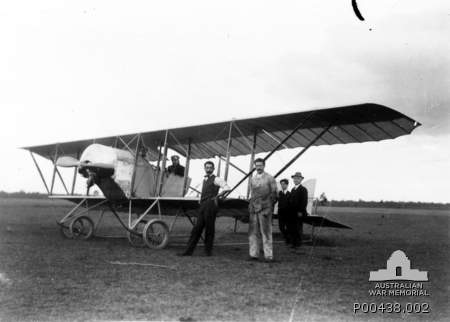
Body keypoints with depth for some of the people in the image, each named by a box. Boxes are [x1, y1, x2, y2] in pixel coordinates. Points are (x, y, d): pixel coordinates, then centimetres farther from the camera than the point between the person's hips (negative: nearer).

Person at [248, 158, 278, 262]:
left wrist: (269, 208, -7)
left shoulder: (270, 178, 1)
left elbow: (274, 194, 0)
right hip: (254, 208, 5)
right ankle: (254, 254, 9)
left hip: (264, 208, -4)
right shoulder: (252, 179, 15)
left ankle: (268, 256, 2)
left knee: (266, 232, -3)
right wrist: (251, 205, 12)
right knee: (253, 232, 3)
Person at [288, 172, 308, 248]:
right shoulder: (293, 189, 18)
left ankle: (298, 243, 6)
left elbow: (304, 201, -13)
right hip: (292, 213, 7)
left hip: (299, 213, -7)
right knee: (291, 228, 7)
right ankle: (293, 242, 15)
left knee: (298, 228, -2)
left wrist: (301, 211, -18)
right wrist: (290, 210, 11)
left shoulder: (303, 189, -6)